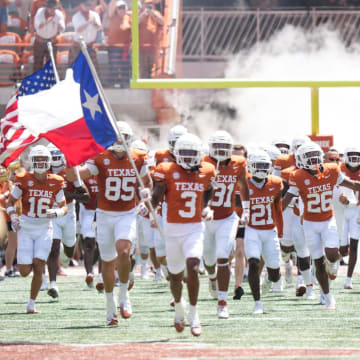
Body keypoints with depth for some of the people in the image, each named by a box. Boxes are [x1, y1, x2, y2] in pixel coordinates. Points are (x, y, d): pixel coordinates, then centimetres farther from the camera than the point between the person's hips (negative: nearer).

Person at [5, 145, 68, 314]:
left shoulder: (55, 183, -1)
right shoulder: (23, 180, -6)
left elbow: (64, 207, 8)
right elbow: (10, 202, 5)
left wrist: (56, 213, -14)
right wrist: (13, 216, -13)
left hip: (44, 230, 1)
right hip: (26, 228, -1)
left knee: (38, 268, -8)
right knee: (25, 271, -6)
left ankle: (31, 303, 5)